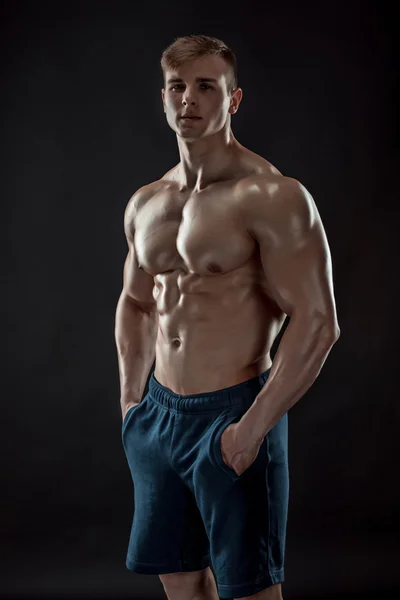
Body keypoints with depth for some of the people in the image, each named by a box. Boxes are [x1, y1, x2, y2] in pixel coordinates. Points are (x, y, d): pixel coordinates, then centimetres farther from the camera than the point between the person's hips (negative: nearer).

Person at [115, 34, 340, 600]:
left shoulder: (272, 198, -13)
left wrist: (253, 427, -20)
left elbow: (317, 323, -18)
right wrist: (131, 398, 13)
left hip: (232, 415, -7)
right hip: (159, 414, 7)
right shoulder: (145, 203, 9)